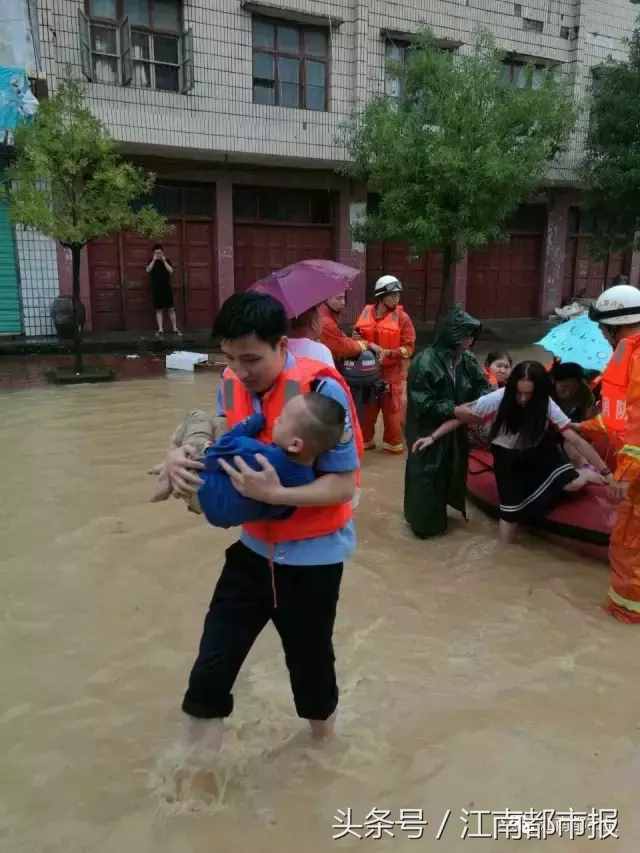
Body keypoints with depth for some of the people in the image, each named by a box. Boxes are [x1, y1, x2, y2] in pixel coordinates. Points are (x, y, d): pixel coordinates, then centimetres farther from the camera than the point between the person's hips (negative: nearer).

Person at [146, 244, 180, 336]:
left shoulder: (167, 260, 8)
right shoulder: (151, 262, 9)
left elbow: (171, 271, -6)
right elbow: (148, 270, -9)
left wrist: (164, 261, -11)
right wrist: (154, 260, -12)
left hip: (167, 288, 0)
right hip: (156, 289, 0)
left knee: (171, 309, -2)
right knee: (158, 310, 0)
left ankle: (175, 329, 3)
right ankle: (160, 330, 2)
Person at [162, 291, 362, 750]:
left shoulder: (322, 390, -25)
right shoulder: (231, 385, -7)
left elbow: (344, 485, -23)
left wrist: (276, 494, -37)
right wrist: (180, 456, -17)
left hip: (313, 555, -4)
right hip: (255, 547, 5)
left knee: (310, 661, 18)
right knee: (211, 665, 8)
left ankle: (324, 742, 51)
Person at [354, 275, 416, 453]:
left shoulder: (402, 317, -7)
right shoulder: (366, 313, 1)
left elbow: (409, 347, -8)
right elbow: (357, 337, 13)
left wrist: (388, 352, -20)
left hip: (392, 371, -3)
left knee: (393, 410, 3)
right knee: (366, 407, 13)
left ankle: (393, 443, 19)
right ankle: (365, 440, 29)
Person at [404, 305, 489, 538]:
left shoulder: (467, 360, -4)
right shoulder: (425, 362, -24)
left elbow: (482, 385, 5)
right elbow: (424, 404, -24)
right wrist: (457, 409, -27)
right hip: (428, 432, -7)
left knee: (451, 472, 19)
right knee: (426, 476, 5)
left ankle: (438, 513, 41)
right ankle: (424, 521, 25)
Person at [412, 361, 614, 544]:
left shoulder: (547, 406, -24)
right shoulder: (497, 400, -28)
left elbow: (577, 441, -22)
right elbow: (458, 416, -18)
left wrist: (605, 472, -23)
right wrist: (433, 437, -24)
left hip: (537, 454, 1)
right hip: (507, 457, -1)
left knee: (573, 483, -21)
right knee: (511, 507, -3)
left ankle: (587, 474, 17)